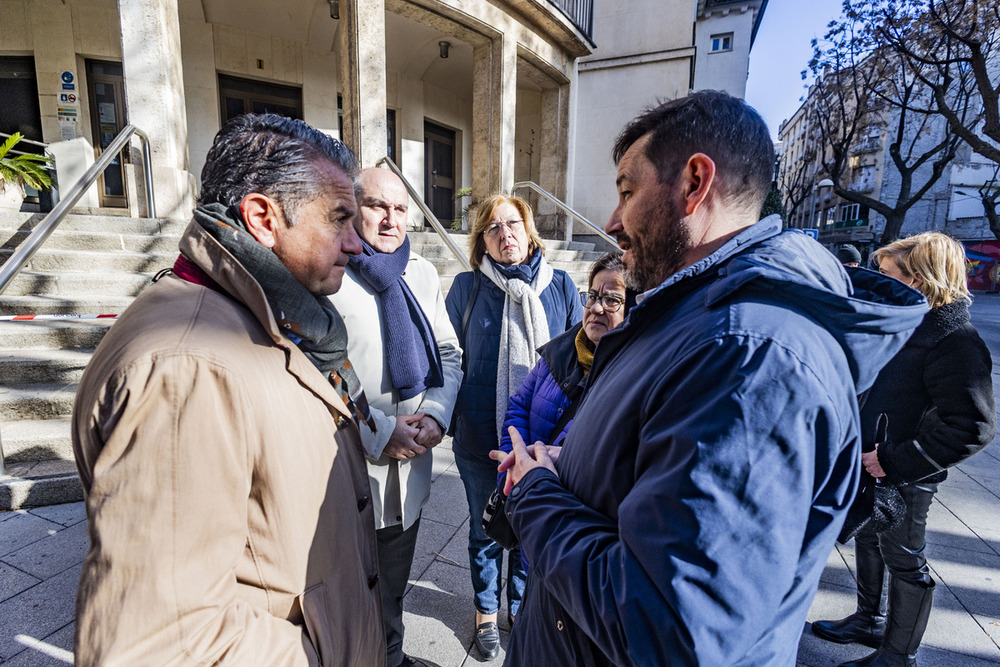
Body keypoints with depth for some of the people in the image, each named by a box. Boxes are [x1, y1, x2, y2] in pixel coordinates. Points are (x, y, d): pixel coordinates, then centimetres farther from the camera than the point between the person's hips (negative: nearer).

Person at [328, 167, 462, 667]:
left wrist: (438, 413, -7)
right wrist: (379, 432, -20)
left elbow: (449, 353, 9)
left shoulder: (422, 272, 7)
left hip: (411, 464, 6)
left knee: (393, 588, 28)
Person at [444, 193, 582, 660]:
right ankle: (486, 609, 46)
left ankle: (521, 607, 48)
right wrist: (450, 415, 4)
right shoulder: (466, 287, -5)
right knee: (485, 529, 19)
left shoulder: (560, 285, -3)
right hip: (480, 437, 0)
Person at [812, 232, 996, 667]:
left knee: (903, 562, 10)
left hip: (903, 479, -8)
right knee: (867, 541, 22)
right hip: (870, 466, 8)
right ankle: (868, 622, 43)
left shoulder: (955, 342, -22)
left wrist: (895, 461, -25)